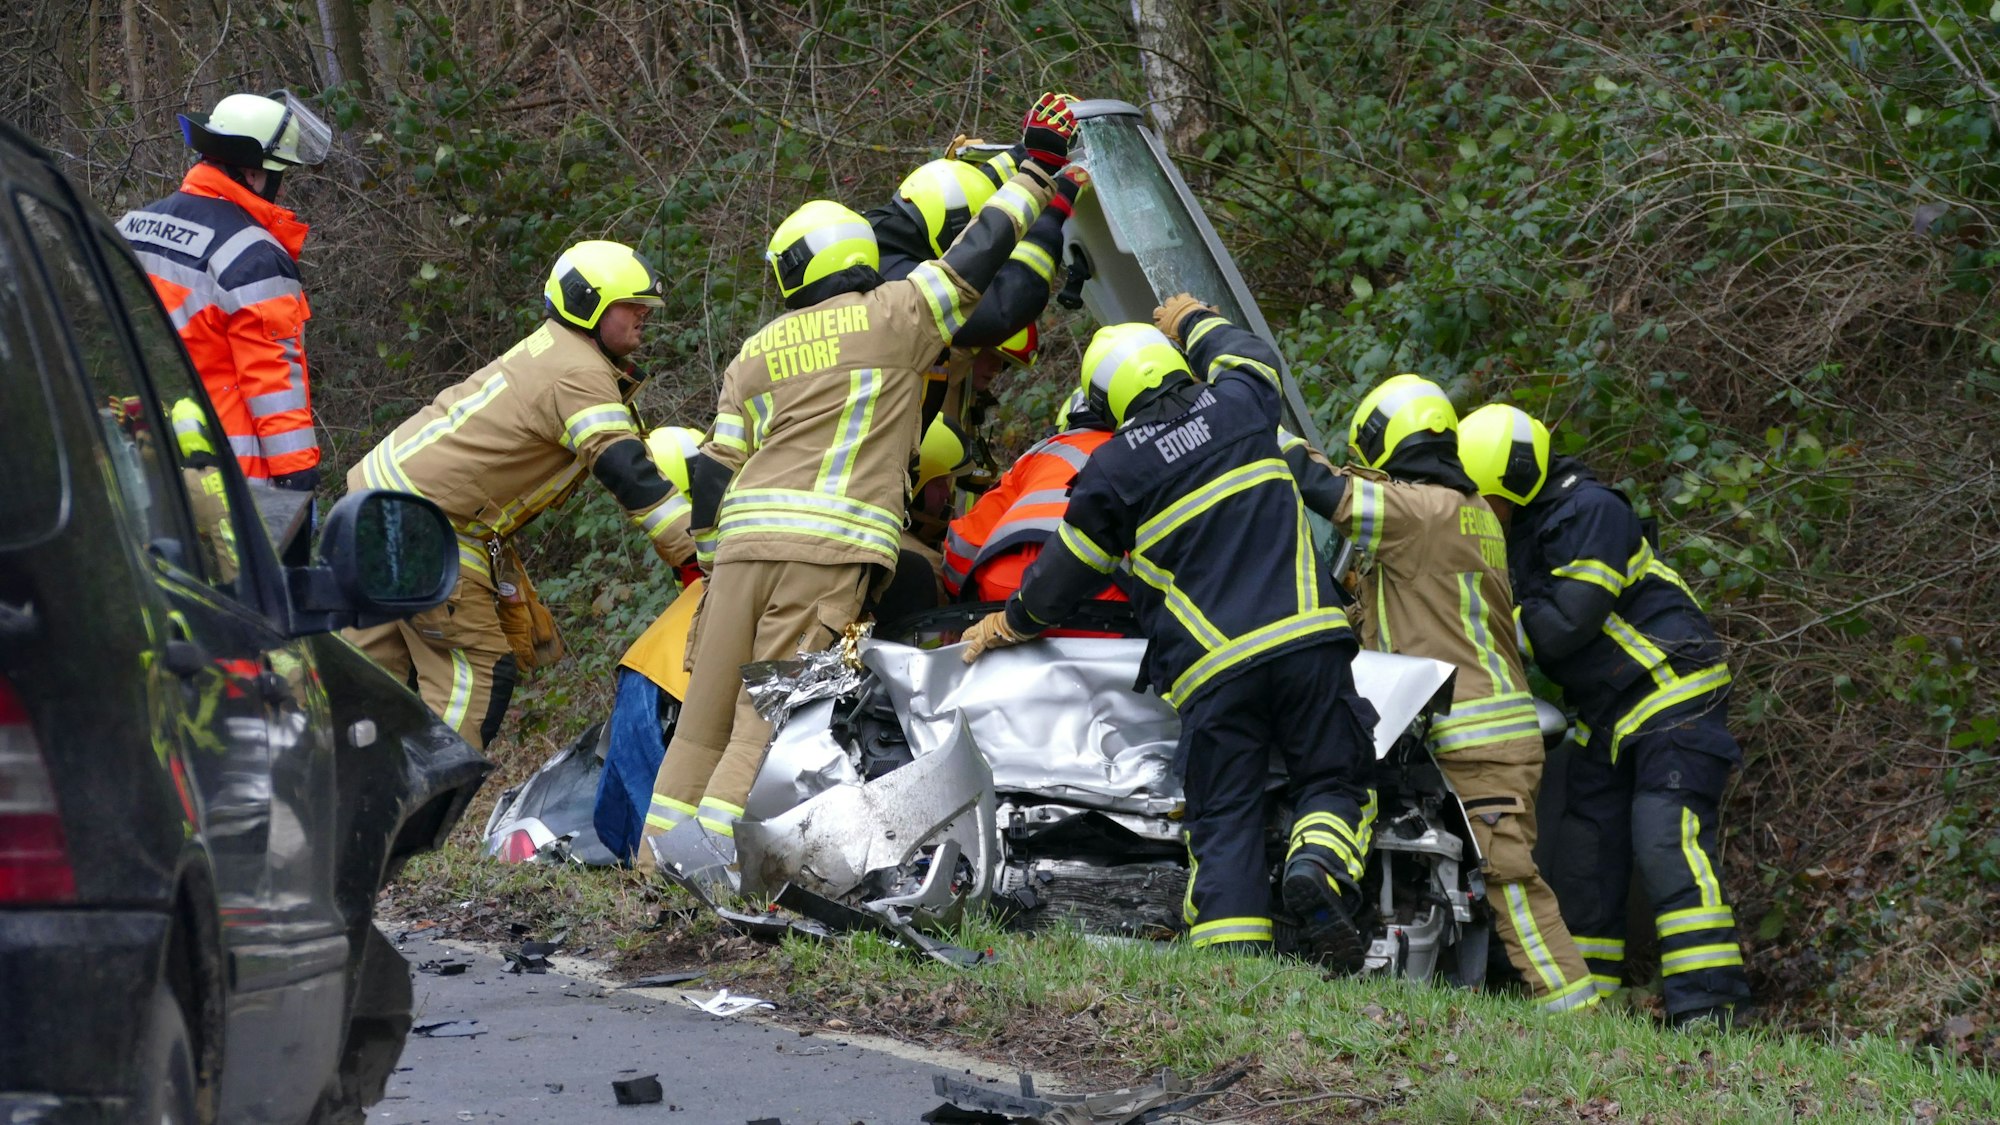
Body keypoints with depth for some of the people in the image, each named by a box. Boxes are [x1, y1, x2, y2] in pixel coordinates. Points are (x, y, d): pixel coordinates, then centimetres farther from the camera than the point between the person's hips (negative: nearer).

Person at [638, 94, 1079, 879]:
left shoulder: (754, 355, 18)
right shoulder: (892, 320, 6)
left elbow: (714, 469, 14)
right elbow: (977, 256, 10)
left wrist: (712, 559, 21)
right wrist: (1036, 171, 21)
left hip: (744, 542, 4)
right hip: (828, 550, -4)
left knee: (709, 704, 9)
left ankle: (657, 852, 9)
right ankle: (712, 837, -21)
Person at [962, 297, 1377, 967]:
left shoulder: (1112, 471, 4)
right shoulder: (1236, 406, 11)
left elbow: (1065, 573, 15)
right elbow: (1251, 357, 37)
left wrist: (1008, 625, 34)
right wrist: (1196, 322, 57)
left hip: (1212, 667, -1)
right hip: (1306, 638, 1)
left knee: (1222, 820, 3)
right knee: (1334, 782, 10)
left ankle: (1231, 964, -13)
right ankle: (1318, 866, -23)